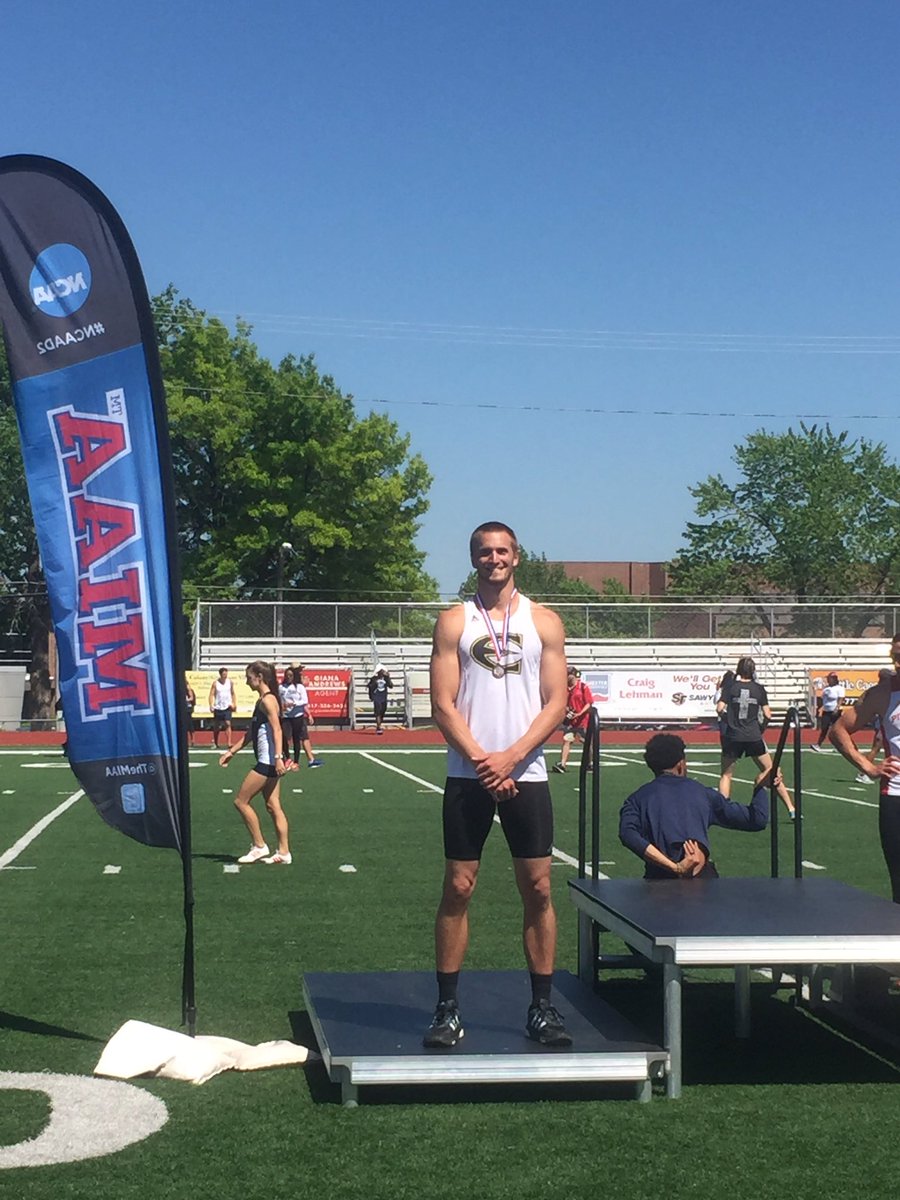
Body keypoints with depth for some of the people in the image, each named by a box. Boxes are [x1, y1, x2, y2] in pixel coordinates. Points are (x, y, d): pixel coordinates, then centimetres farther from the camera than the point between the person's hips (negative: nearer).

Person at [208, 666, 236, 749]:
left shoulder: (230, 682, 1)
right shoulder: (215, 683, -5)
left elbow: (233, 694, 11)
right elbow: (212, 694, -6)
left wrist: (234, 704, 3)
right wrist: (211, 705, -17)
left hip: (227, 707, 0)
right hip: (218, 708, 0)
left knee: (228, 724, -16)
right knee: (216, 728, 9)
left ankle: (229, 743, -21)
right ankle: (215, 743, 27)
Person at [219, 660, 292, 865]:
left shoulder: (268, 700, -13)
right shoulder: (262, 700, 17)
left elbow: (277, 730, -22)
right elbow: (250, 733, 24)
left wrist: (278, 758, -31)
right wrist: (231, 752, 24)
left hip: (268, 762, -10)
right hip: (267, 763, 10)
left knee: (241, 801, -2)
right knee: (273, 807, 8)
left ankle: (259, 846, 4)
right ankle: (283, 852, 9)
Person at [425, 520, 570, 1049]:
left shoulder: (544, 622, 7)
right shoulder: (454, 621, 5)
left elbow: (556, 704, 2)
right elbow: (444, 705, -1)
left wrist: (510, 757, -11)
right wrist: (481, 761, -12)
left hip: (526, 773, 1)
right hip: (468, 776, -1)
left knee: (538, 889, 2)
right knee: (458, 889, 1)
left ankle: (543, 1007, 12)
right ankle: (448, 1008, 8)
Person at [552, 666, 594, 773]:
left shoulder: (583, 687, -6)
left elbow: (589, 704, -9)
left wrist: (580, 713, -21)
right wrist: (566, 709, -7)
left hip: (582, 720, -3)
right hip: (569, 720, 4)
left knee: (586, 743, 7)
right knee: (566, 740, -9)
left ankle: (588, 764, 23)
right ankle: (562, 764, -15)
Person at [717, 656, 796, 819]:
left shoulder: (730, 687, 0)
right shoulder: (759, 689, 3)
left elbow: (720, 709, -9)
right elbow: (767, 715, 2)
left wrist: (727, 720, 10)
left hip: (733, 737, -1)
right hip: (754, 737, 1)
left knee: (726, 774, 12)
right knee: (771, 771, 10)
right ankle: (791, 809, 9)